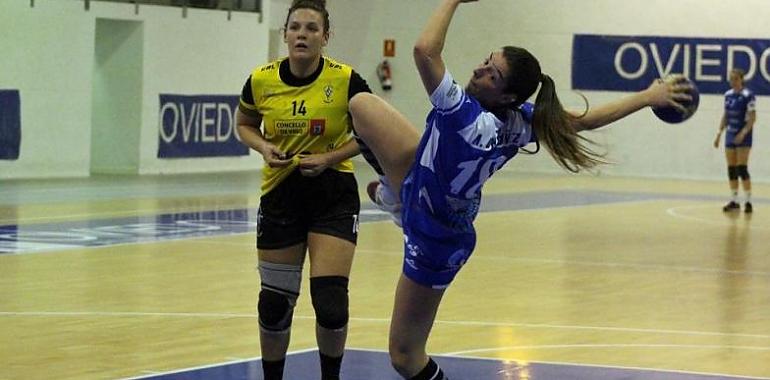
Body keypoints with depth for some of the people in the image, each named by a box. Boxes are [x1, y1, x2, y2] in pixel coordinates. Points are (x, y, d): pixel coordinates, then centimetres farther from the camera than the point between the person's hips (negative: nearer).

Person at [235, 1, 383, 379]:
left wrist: (330, 158, -14)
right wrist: (265, 148, -9)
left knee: (331, 302, -10)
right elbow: (245, 125, 12)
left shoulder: (345, 80, -13)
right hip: (281, 195, 2)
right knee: (275, 303, 6)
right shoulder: (261, 81, -7)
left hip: (334, 196, -2)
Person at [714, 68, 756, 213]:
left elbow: (752, 117, -14)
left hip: (743, 136, -6)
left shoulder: (747, 95, -11)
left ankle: (748, 202, -6)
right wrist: (719, 133, 13)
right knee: (731, 169, 5)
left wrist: (743, 133, -24)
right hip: (730, 135, 6)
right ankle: (734, 201, 11)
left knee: (742, 169, -11)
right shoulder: (728, 95, 9)